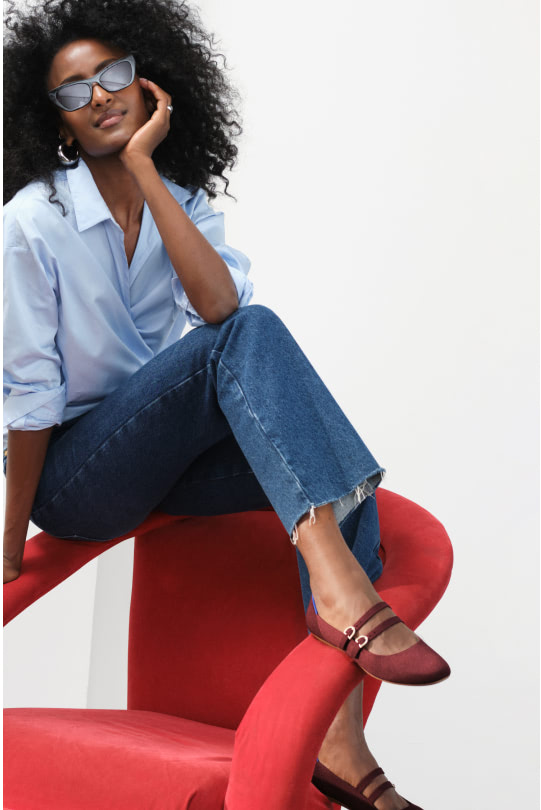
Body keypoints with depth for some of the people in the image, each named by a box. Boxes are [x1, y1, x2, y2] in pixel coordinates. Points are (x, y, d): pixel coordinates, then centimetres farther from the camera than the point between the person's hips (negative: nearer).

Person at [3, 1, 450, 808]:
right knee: (249, 337, -29)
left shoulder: (181, 202, 5)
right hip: (73, 475, -6)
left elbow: (219, 303, -18)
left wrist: (145, 171, -18)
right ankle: (337, 585, -47)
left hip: (163, 458, 6)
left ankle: (337, 742, -29)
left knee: (340, 472, -21)